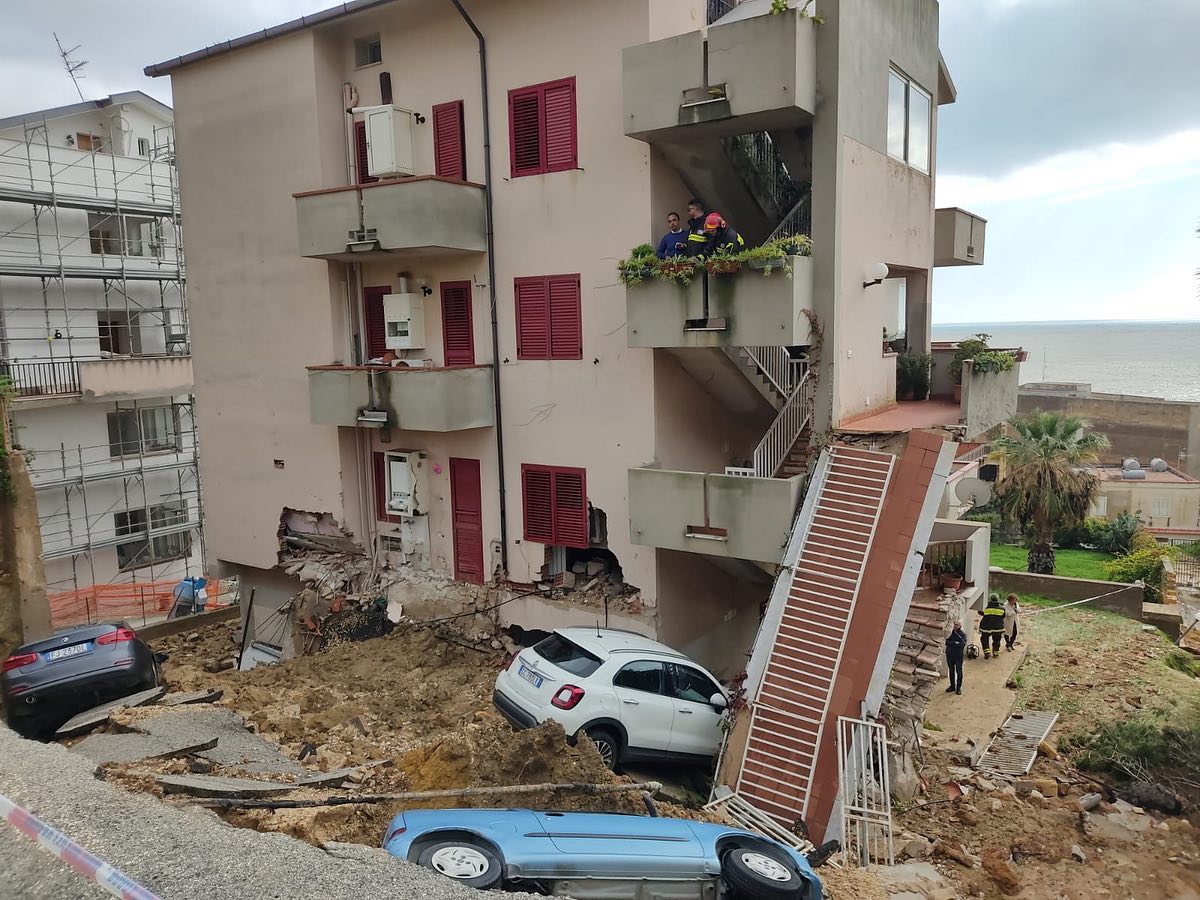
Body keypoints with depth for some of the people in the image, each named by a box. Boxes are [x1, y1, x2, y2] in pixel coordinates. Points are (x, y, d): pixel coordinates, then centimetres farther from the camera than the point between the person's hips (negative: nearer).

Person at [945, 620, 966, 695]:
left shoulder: (963, 634, -8)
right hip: (950, 655, 3)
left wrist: (952, 644, -20)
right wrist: (955, 643, -19)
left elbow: (962, 644, -21)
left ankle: (958, 687, 15)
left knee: (959, 672, 3)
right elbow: (947, 642, -10)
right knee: (951, 671, 13)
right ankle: (952, 686, 26)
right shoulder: (950, 633, 1)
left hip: (958, 656, -3)